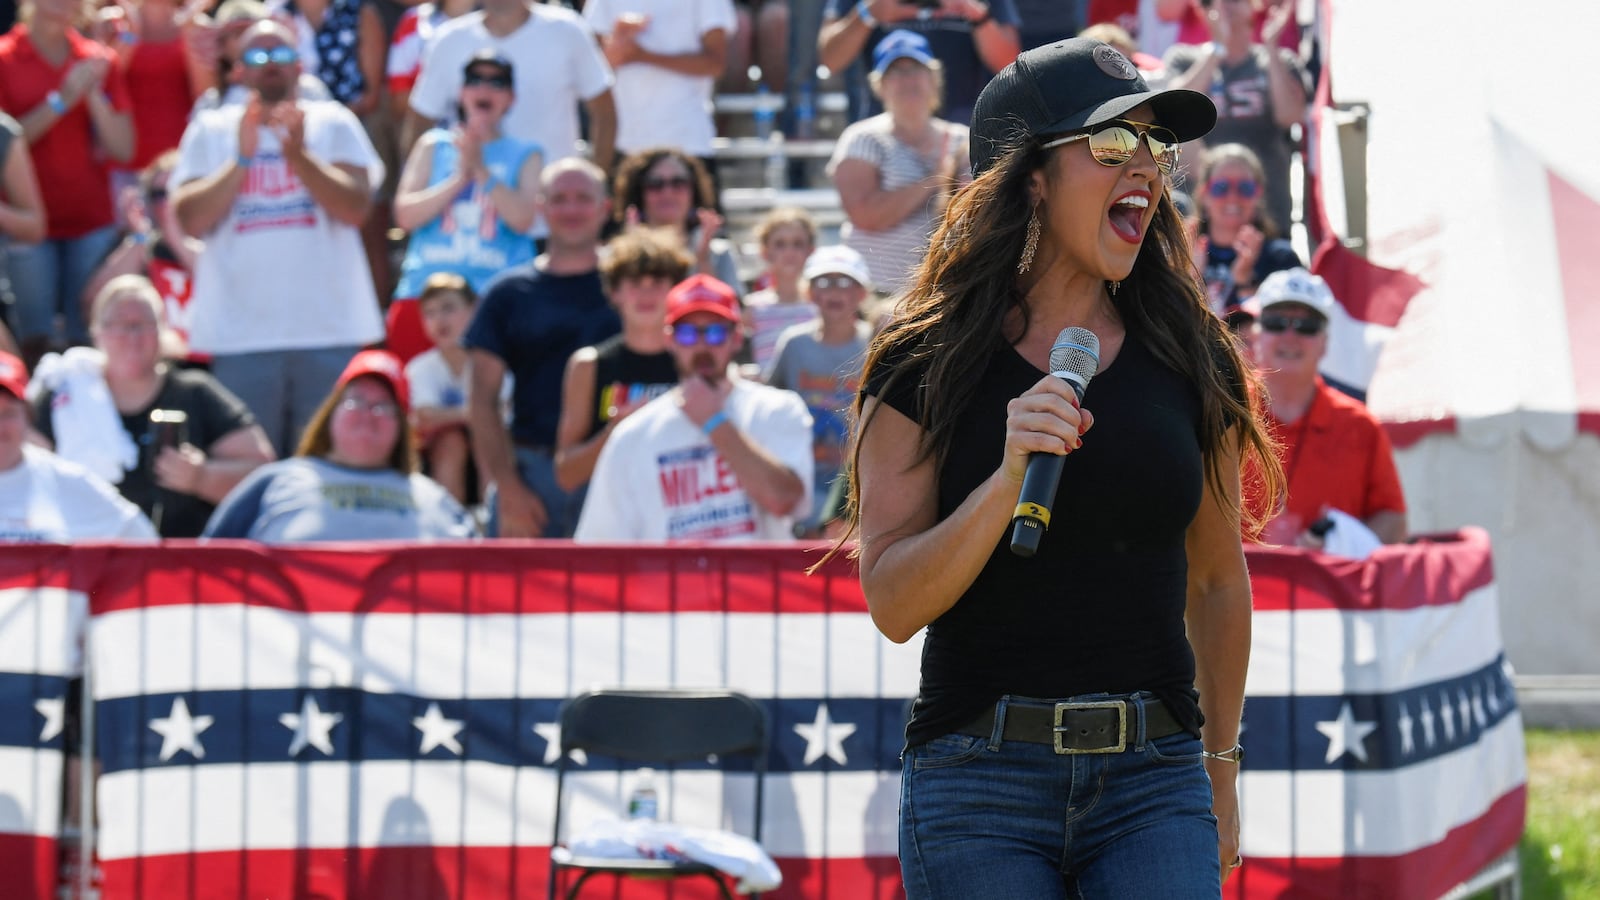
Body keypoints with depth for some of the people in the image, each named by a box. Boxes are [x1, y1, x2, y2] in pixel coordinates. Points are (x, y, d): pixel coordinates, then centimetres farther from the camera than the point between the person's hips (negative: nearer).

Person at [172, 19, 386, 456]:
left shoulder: (334, 123, 9)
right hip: (240, 334, 0)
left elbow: (356, 207, -5)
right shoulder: (211, 130, 10)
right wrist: (242, 158, -11)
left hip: (329, 330, 0)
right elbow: (191, 220, -2)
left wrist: (298, 154, -16)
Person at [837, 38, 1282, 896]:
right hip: (977, 791, -2)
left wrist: (1219, 766, 26)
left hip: (1152, 785, 2)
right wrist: (1006, 481, -20)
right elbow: (892, 603, -7)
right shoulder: (927, 364, 1)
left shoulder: (1188, 360, 8)